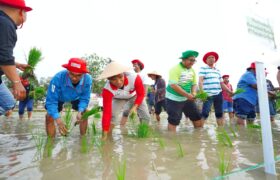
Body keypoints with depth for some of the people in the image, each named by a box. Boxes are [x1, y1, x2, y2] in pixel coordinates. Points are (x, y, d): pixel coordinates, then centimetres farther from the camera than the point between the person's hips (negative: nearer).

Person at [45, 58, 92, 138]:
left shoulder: (87, 79, -38)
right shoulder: (58, 78, -44)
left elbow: (85, 99, -25)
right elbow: (51, 101, -38)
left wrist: (80, 111, -43)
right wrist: (58, 119, -50)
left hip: (76, 97, 2)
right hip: (59, 97, -1)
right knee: (49, 116, -14)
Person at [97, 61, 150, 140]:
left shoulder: (134, 78, -42)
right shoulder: (107, 90, -38)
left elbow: (141, 94, -21)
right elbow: (107, 112, -36)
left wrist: (135, 107, -35)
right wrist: (105, 134, -34)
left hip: (134, 96, 1)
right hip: (118, 99, 0)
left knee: (146, 117, -5)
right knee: (111, 115, -20)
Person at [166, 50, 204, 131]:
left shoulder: (192, 71, 5)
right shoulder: (175, 69, -18)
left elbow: (194, 84, 11)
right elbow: (173, 85, -26)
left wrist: (194, 93, -12)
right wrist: (187, 95, -26)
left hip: (187, 99, 7)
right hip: (174, 99, -7)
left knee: (198, 118, 12)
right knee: (173, 121, -3)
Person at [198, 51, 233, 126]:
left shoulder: (218, 70, 18)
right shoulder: (203, 68, -1)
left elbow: (221, 83, 21)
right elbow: (200, 81, -12)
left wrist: (230, 92, 14)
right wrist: (202, 92, -25)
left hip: (218, 94, 7)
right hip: (208, 95, -6)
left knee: (220, 113, 11)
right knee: (205, 113, -10)